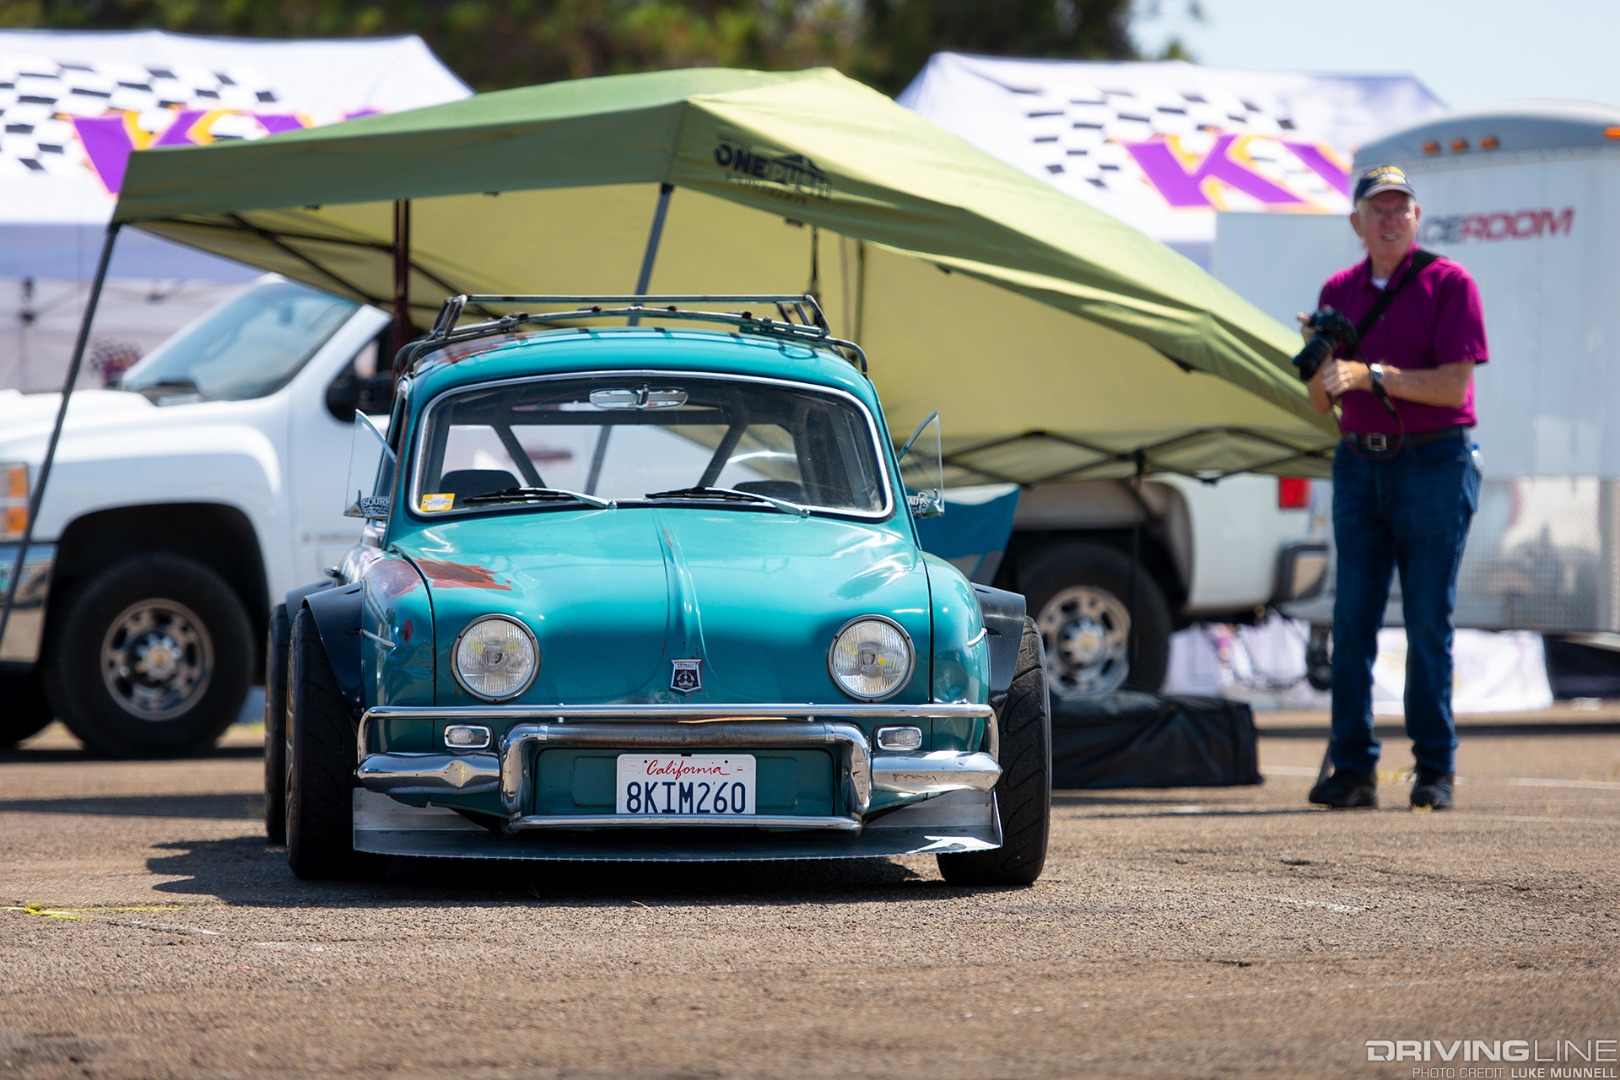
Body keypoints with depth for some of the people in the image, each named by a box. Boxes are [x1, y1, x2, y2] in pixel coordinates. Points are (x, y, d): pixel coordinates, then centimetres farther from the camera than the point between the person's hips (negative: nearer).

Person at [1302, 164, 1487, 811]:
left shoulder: (1448, 284, -3)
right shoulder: (1339, 291, 12)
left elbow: (1454, 384, -12)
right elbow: (1322, 402, 14)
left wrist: (1370, 374, -19)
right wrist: (1321, 357, -7)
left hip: (1434, 465, -4)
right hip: (1359, 466, 5)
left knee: (1428, 624, -3)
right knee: (1352, 620, -1)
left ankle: (1435, 769, 3)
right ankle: (1353, 768, 1)